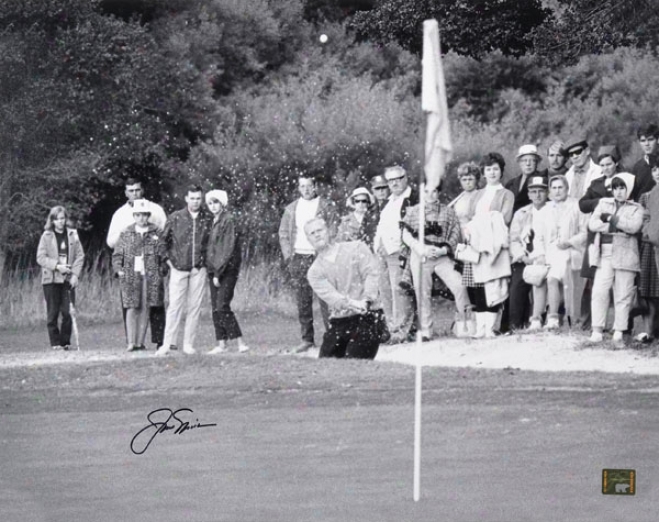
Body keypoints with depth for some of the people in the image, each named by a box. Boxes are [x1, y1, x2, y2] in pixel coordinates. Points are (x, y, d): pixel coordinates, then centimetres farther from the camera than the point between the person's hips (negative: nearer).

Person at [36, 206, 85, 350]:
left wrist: (75, 274, -5)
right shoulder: (46, 236, 0)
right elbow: (41, 257, -4)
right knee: (53, 313, 0)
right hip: (51, 279, -1)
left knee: (68, 312, -4)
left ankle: (65, 342, 6)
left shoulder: (72, 235, 6)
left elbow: (80, 256, 6)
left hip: (68, 279, 1)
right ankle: (55, 342, 6)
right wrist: (57, 266, -15)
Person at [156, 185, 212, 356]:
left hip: (199, 270, 2)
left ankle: (189, 344, 9)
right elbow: (163, 240, 8)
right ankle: (167, 343, -5)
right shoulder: (176, 218, 0)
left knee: (194, 307, 3)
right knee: (175, 306, -6)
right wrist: (167, 259, 1)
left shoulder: (207, 219, 4)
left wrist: (207, 261, 6)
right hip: (178, 269, -2)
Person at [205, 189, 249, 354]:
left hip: (227, 270, -8)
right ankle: (221, 344, 9)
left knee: (222, 307, -14)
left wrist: (218, 273, -15)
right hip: (213, 270, 8)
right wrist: (212, 270, 10)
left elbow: (229, 249, -14)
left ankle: (240, 343, -13)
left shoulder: (228, 221, -10)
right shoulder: (214, 222, 15)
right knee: (215, 308, 6)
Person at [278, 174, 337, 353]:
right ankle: (307, 339, 7)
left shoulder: (327, 207, 4)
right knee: (302, 301, 3)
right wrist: (288, 257, 4)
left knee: (325, 299, -10)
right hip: (299, 258, 4)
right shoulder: (292, 209, 15)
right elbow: (283, 234, 16)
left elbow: (332, 233, 0)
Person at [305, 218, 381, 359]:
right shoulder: (314, 272, 9)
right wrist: (352, 303, -25)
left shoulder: (356, 248, 6)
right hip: (338, 323, 3)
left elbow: (372, 273, -5)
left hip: (365, 317, -3)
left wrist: (366, 300, -21)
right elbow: (329, 294, -7)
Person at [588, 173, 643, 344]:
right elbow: (592, 224, 3)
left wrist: (610, 218, -7)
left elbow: (634, 226, -11)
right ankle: (597, 330, -8)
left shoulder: (636, 208, 9)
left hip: (625, 257, -1)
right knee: (599, 291, -10)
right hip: (605, 255, 1)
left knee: (623, 294, -2)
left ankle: (618, 331, 2)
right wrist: (615, 227, -8)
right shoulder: (604, 203, 17)